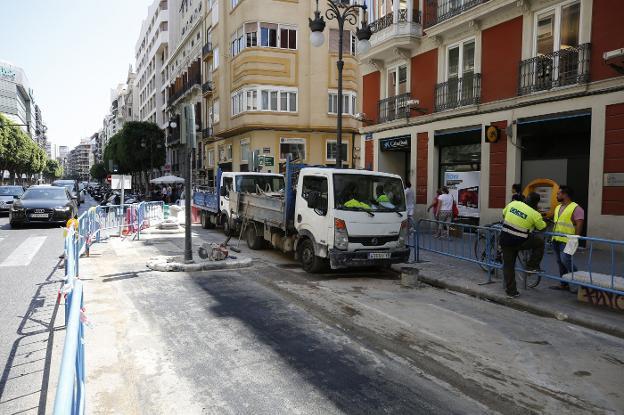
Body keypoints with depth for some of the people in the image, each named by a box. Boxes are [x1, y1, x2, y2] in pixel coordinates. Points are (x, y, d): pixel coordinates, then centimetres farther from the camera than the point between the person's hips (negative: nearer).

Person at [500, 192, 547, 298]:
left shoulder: (513, 203, 3)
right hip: (519, 242, -4)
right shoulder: (535, 214, -8)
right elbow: (541, 227, 9)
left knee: (508, 265, 13)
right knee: (540, 242, 21)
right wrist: (543, 222, 32)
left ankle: (511, 291, 17)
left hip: (505, 239, 5)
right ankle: (532, 266, 23)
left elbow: (504, 214, 18)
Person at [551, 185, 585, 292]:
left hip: (567, 241, -8)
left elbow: (579, 225, -15)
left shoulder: (576, 208, -9)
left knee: (565, 260, -15)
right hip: (556, 239, 9)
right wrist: (553, 236, 19)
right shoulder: (558, 207, 17)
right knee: (560, 262, 11)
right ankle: (564, 284, 19)